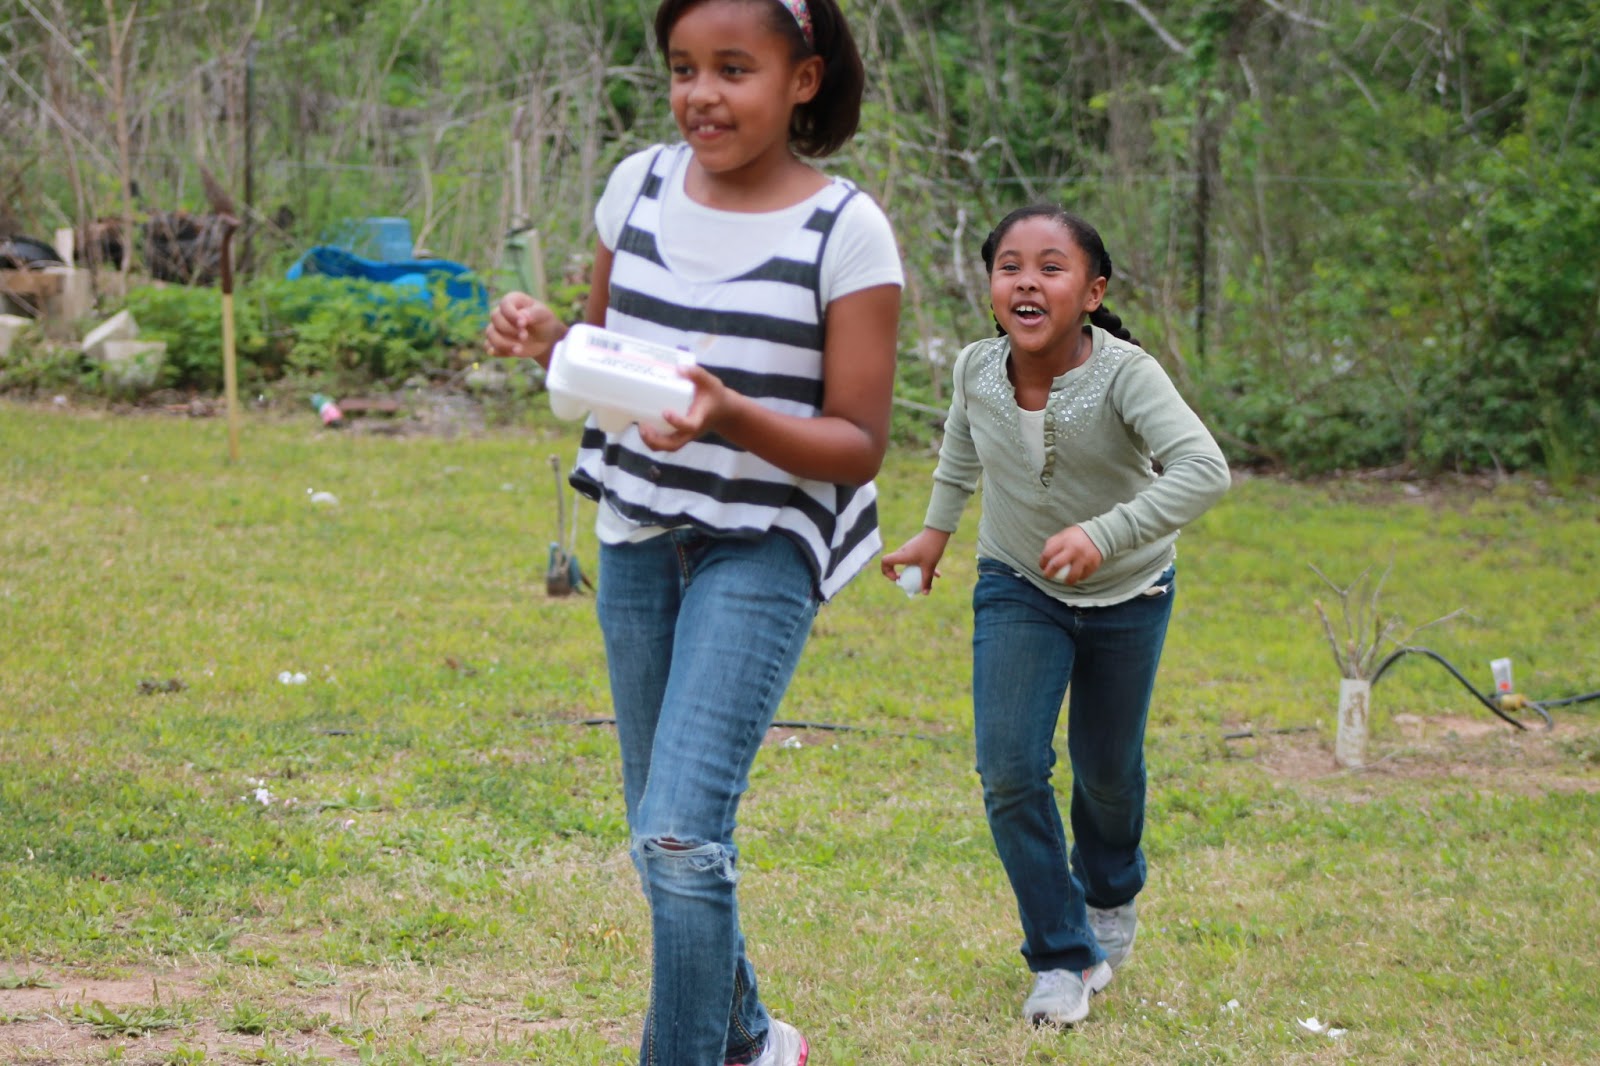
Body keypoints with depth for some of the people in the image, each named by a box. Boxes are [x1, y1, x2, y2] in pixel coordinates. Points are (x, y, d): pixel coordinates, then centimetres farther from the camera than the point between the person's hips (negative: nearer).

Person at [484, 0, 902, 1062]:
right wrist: (546, 339, -8)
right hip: (638, 537, 6)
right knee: (665, 834, 15)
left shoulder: (848, 232, -12)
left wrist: (730, 416, -28)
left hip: (763, 550, -6)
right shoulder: (641, 185, 3)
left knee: (680, 835, -19)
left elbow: (859, 445, -11)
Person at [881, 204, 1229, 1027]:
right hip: (1017, 588, 2)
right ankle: (1063, 957, 1)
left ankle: (1111, 891, 49)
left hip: (1126, 593, -2)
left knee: (1106, 769, 16)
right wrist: (935, 533, 10)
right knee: (1009, 772, -13)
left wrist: (1105, 535, -53)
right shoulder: (977, 370, -18)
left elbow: (1203, 469, -43)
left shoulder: (1124, 374, -31)